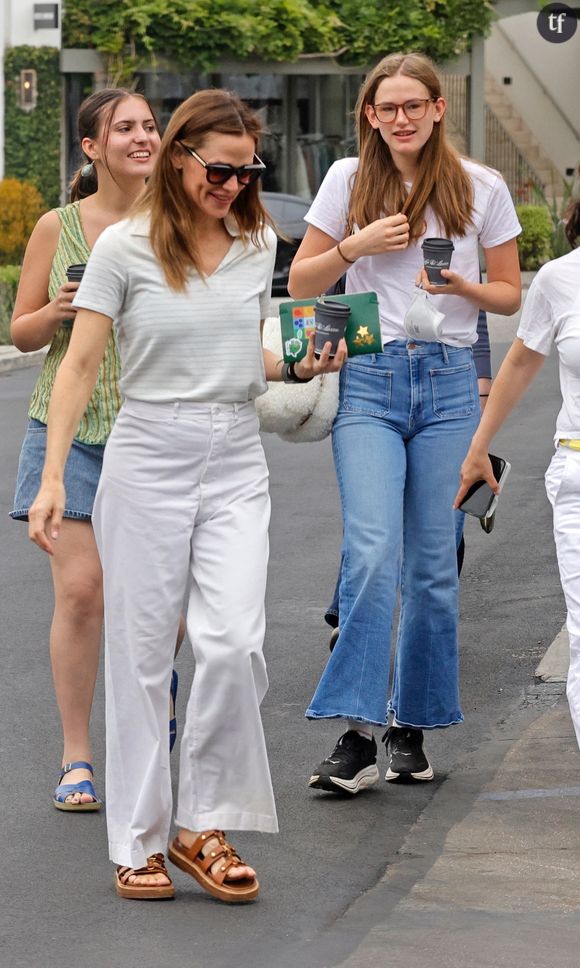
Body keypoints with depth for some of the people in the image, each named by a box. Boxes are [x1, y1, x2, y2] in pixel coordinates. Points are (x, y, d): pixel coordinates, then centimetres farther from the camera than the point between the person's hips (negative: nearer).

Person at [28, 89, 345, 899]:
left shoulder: (258, 245, 7)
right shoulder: (126, 247, -6)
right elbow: (80, 365, -5)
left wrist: (298, 368, -1)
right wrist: (52, 477, -11)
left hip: (236, 462, 3)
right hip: (148, 457, -3)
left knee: (235, 642, -11)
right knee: (142, 651, 1)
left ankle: (204, 825, 3)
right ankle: (139, 841, 10)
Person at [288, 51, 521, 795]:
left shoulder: (482, 188, 6)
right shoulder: (349, 180, 6)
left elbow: (509, 294, 11)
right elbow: (300, 284, 10)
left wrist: (461, 287, -9)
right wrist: (356, 246, -7)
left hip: (449, 379, 1)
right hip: (368, 379, -1)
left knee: (432, 563, 3)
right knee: (371, 552, -15)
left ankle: (412, 728, 15)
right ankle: (358, 735, -17)